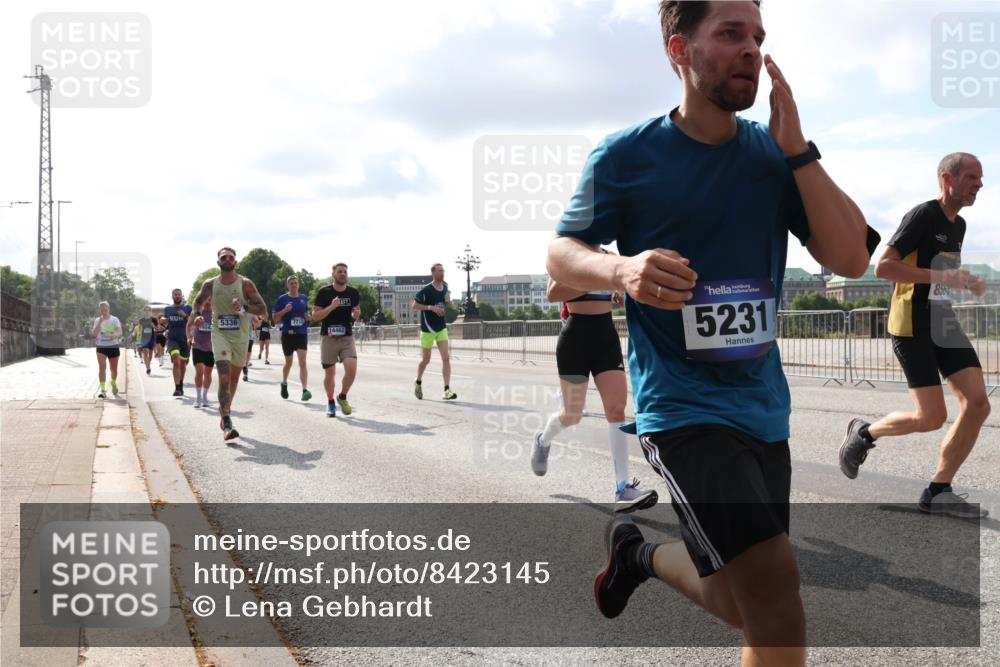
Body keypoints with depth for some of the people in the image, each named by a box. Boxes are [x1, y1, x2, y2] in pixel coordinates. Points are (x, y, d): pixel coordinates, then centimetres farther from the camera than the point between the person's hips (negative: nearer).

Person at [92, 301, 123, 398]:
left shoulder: (115, 320, -1)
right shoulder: (97, 320, 3)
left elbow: (119, 332, -15)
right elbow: (94, 334, -9)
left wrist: (114, 335, -37)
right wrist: (100, 322, -18)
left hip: (113, 347, 0)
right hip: (101, 347, 0)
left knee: (114, 369, 12)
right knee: (102, 367, -17)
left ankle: (113, 383, 41)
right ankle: (102, 389, -19)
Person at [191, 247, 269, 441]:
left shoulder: (245, 284, -5)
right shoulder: (210, 285, 0)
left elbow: (262, 309, -6)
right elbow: (198, 301, 19)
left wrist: (244, 307, -23)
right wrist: (197, 315, -2)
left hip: (240, 335, 1)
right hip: (220, 333, -1)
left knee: (234, 377, 17)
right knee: (224, 377, -18)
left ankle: (224, 411, 42)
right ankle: (227, 425, -23)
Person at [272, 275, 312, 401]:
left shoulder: (304, 298, 9)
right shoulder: (282, 299, -1)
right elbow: (275, 316, -1)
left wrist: (308, 316, 2)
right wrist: (285, 310, -17)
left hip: (302, 333, 1)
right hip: (288, 333, -1)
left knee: (302, 362, -12)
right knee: (288, 362, 12)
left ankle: (305, 390, -21)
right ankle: (284, 383, 39)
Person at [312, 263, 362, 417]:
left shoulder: (354, 293, 5)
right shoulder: (324, 292, -4)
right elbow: (315, 316, -6)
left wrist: (356, 314, -5)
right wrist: (331, 307, -20)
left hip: (347, 337, 2)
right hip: (328, 337, -2)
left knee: (351, 368, -16)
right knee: (329, 373, 4)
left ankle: (343, 397, 8)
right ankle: (330, 402, 26)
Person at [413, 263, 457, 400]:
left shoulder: (445, 287, 4)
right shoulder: (426, 290, -14)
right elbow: (414, 306, -13)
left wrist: (449, 303, -3)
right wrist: (431, 307, -23)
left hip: (441, 328, 4)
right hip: (427, 329, -4)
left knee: (446, 358, -10)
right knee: (425, 359, 8)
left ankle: (447, 390, -11)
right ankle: (418, 383, 36)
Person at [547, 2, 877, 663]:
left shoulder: (775, 153, 4)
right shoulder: (624, 156, -7)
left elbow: (851, 257, -5)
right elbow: (561, 255, -1)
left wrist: (797, 147, -14)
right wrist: (621, 269, -23)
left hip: (765, 409, 6)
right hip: (683, 406, -5)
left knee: (752, 609, 17)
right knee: (773, 592, -22)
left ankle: (638, 552, 42)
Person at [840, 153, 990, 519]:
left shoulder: (958, 225, 15)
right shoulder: (923, 215, -12)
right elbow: (882, 266, -19)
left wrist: (968, 282, 9)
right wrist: (940, 276, -24)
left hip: (944, 323, 8)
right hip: (912, 327, -8)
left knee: (977, 404, -6)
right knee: (932, 417, -12)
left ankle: (938, 491, 3)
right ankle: (863, 433, 16)